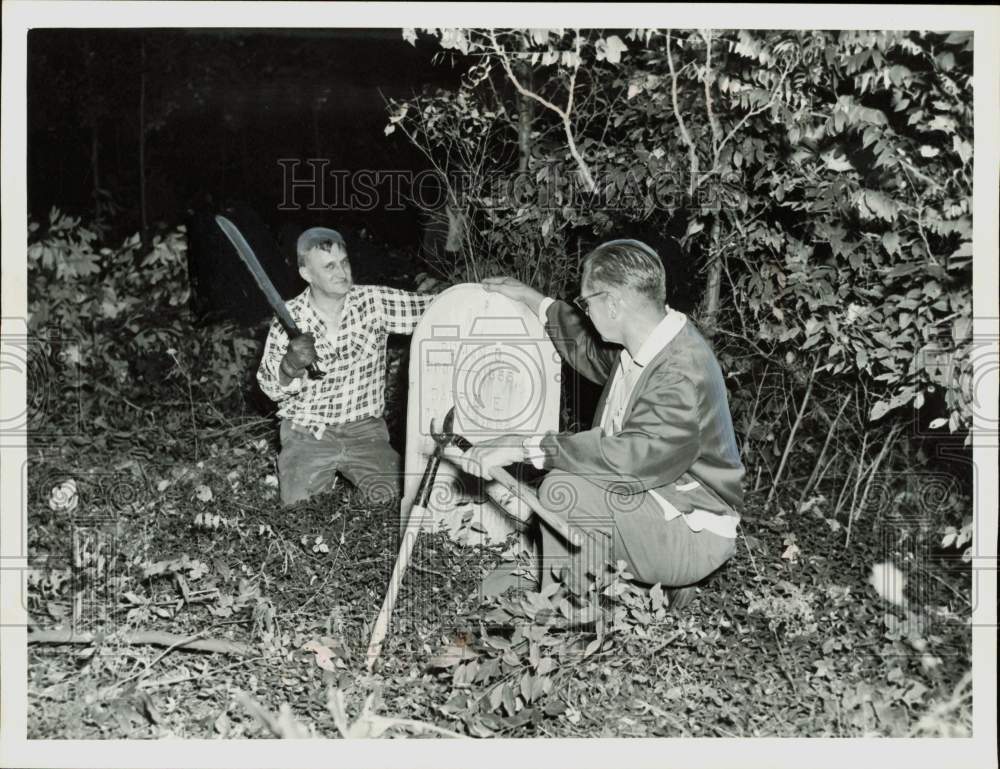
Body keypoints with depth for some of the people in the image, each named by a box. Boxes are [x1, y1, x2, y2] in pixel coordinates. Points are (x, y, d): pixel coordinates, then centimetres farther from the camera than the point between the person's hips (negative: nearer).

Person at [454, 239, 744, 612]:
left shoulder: (683, 376, -29)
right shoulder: (642, 345, 1)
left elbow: (630, 457, -38)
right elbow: (592, 350, 23)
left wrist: (525, 446, -36)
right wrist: (532, 300, 24)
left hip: (692, 535, -9)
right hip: (650, 500, 9)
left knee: (563, 489, -26)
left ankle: (581, 610, -7)